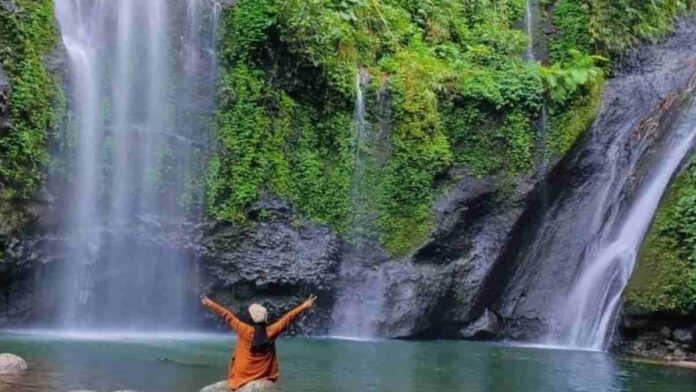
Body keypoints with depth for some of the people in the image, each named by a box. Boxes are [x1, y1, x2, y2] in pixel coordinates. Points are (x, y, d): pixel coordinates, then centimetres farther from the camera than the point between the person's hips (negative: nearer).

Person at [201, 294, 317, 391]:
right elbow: (287, 319, 1)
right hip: (264, 377, 2)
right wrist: (304, 306, 11)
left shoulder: (245, 331, -12)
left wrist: (211, 304, 6)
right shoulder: (271, 331, -8)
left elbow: (228, 316, -3)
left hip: (243, 376, -2)